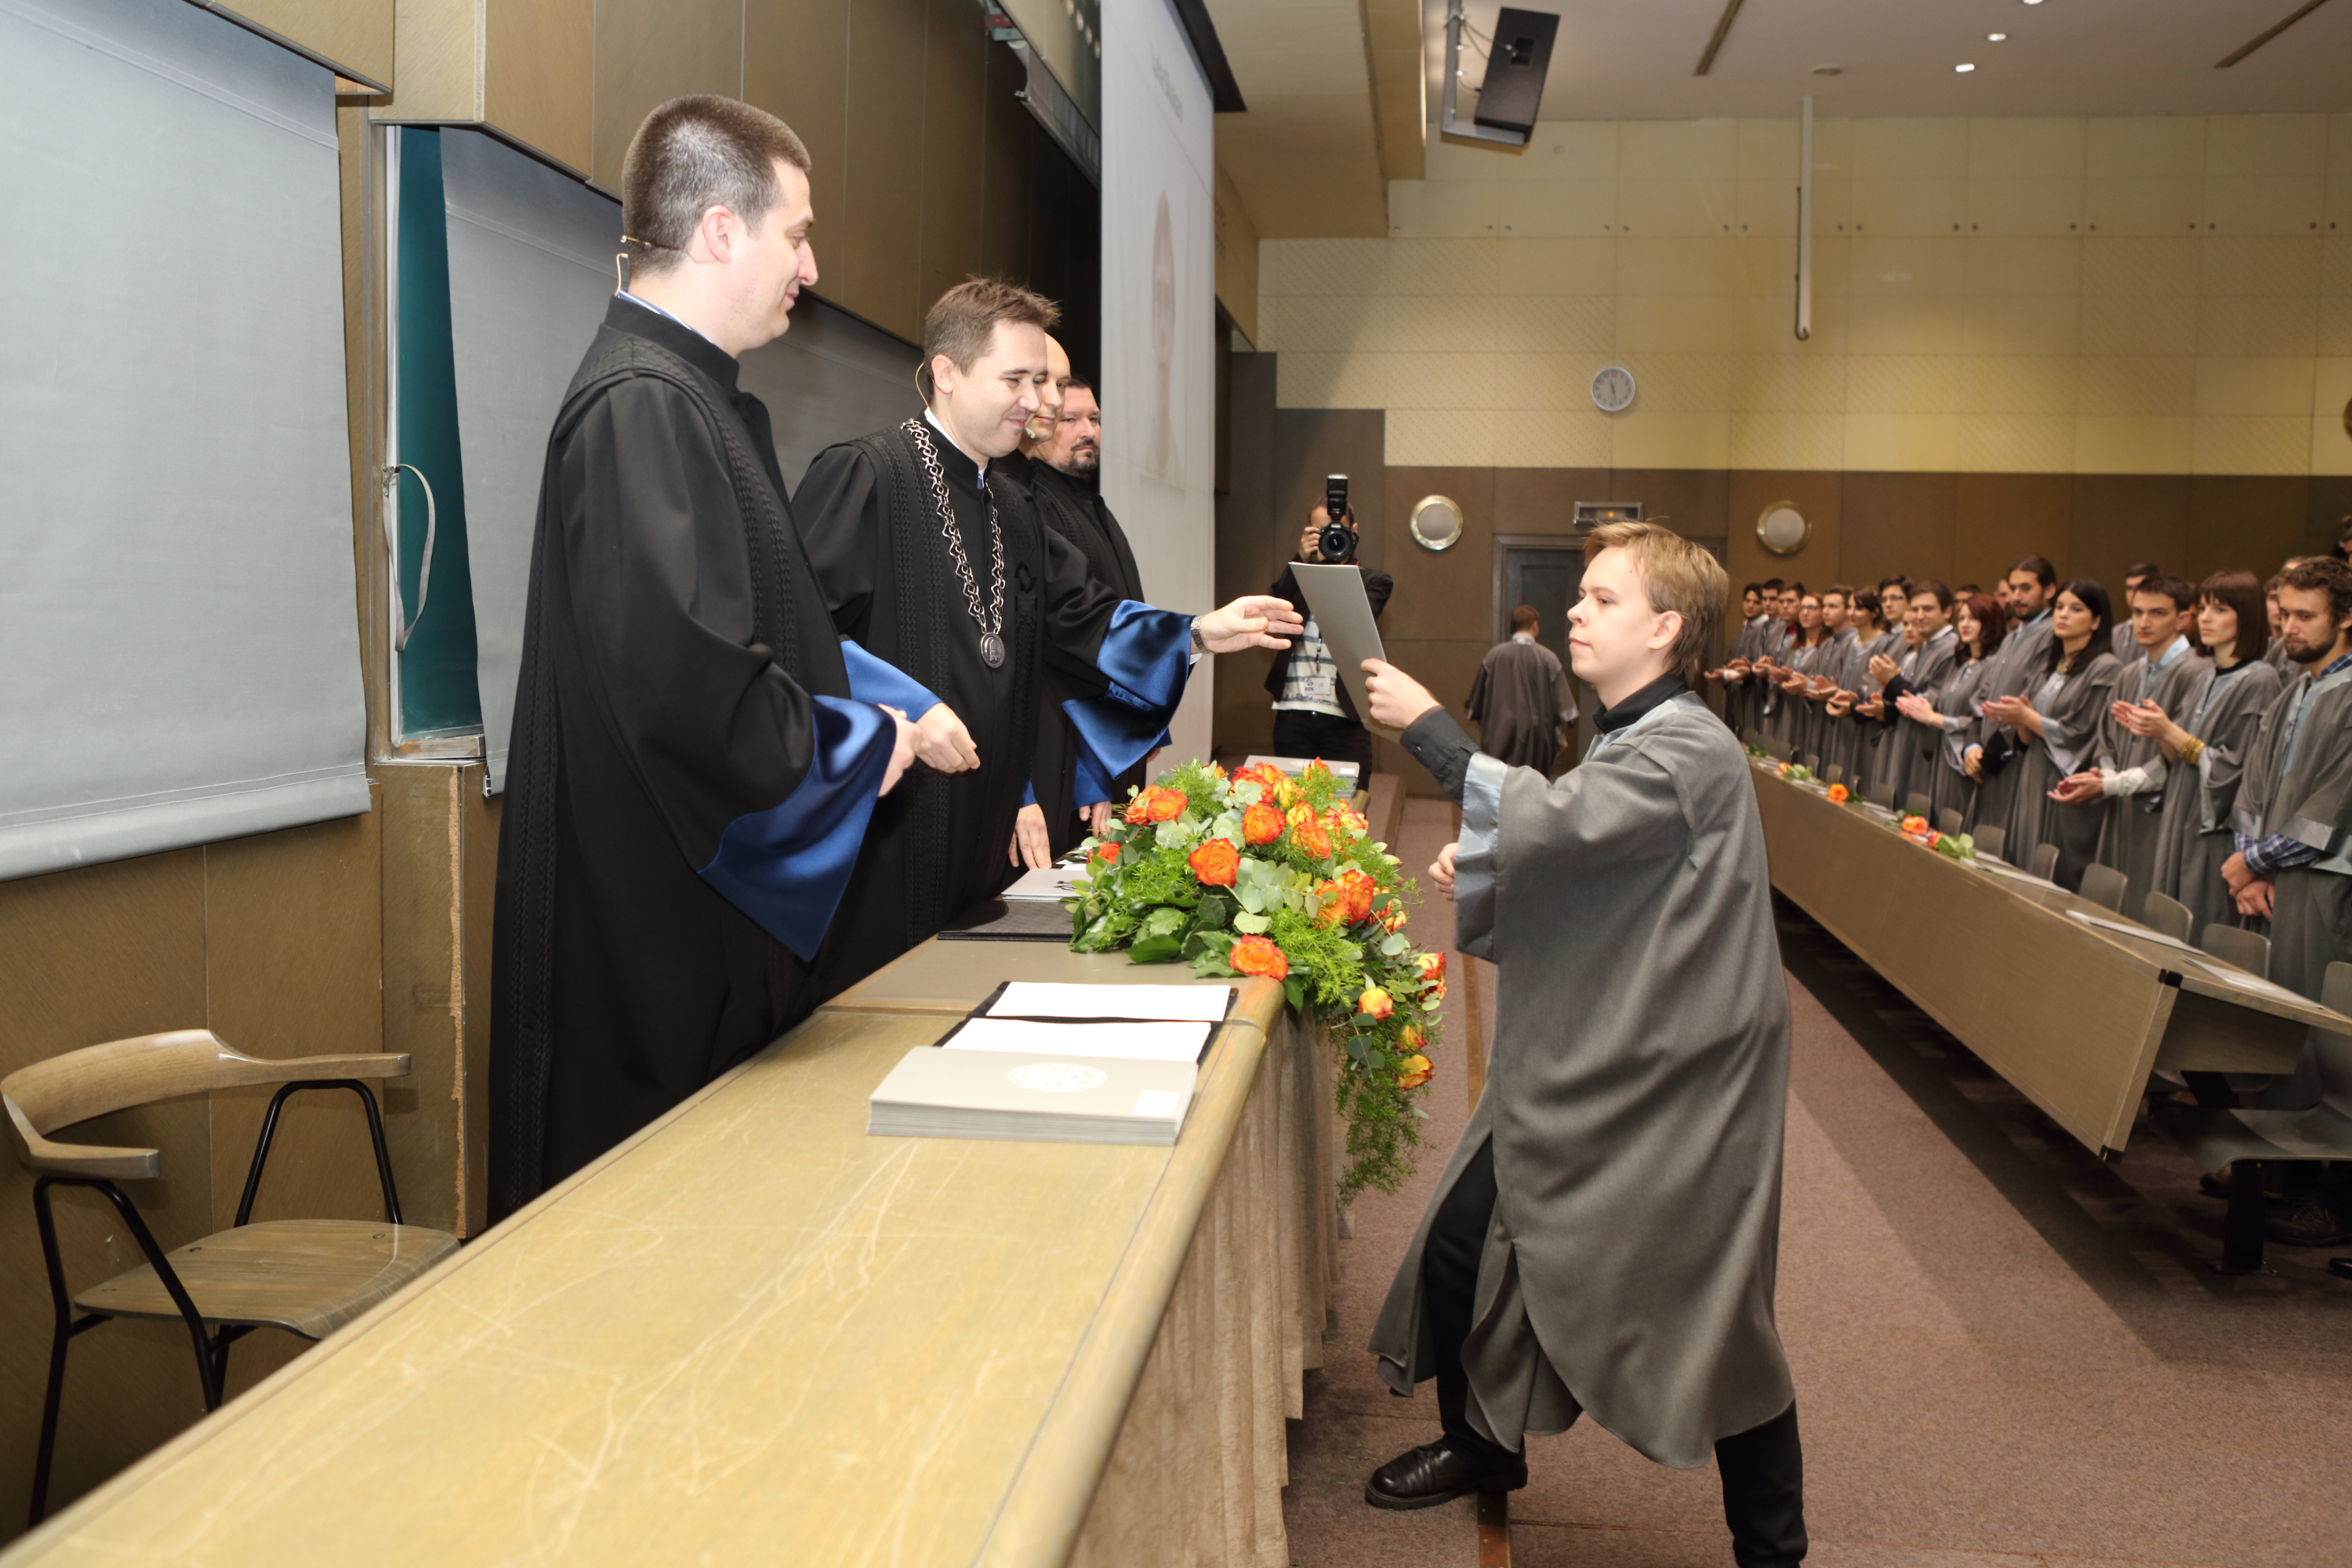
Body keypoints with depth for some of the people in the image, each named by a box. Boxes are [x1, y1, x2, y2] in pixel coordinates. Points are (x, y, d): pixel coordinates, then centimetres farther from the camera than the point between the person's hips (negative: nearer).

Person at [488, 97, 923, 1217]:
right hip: (651, 950, -10)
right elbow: (690, 678, -30)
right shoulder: (641, 408, -18)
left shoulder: (685, 398, 15)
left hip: (714, 931, 10)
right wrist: (862, 744, -13)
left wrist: (884, 708, 12)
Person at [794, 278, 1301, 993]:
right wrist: (904, 708, -22)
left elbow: (1082, 619, 16)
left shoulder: (1012, 510, 19)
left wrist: (1198, 633, 4)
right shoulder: (862, 476, -9)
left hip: (978, 838, 8)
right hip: (882, 836, -8)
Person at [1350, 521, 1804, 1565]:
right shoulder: (1623, 744, 14)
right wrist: (1477, 876, 2)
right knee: (1460, 1252, 11)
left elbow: (1551, 818, -32)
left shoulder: (1690, 753, -16)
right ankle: (1482, 1443, 35)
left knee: (1715, 1320, 2)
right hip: (1574, 1074, 9)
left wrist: (1425, 725, -24)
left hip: (1670, 1093, -9)